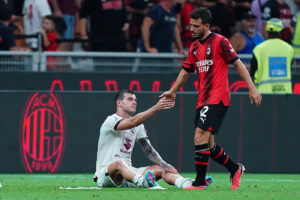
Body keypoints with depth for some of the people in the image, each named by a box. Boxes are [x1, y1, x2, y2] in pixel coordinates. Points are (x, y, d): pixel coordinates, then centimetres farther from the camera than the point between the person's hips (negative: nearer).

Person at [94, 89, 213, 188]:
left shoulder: (138, 126, 16)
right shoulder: (111, 120, -10)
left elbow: (148, 149, 9)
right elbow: (132, 122, -29)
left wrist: (163, 165, -8)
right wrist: (156, 108, -37)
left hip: (128, 173, 8)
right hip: (105, 173, -8)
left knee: (160, 168, -8)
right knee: (120, 163, -39)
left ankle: (185, 183, -37)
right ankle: (143, 182, -69)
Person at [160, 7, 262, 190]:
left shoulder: (220, 41, -7)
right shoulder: (195, 47, 15)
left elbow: (237, 64, -7)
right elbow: (186, 71, 27)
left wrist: (252, 88, -11)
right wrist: (173, 91, 27)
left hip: (217, 99, -8)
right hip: (203, 100, 8)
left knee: (200, 137, -17)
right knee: (208, 144, 8)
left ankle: (200, 182, -14)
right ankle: (235, 169, 28)